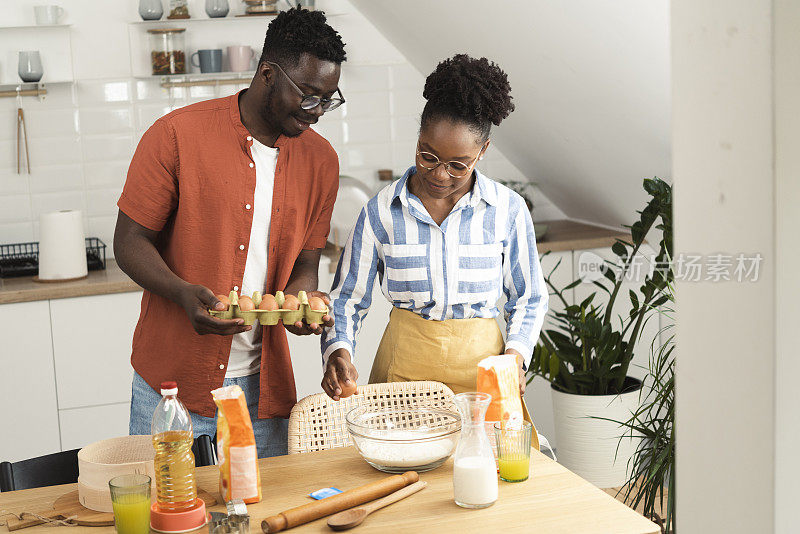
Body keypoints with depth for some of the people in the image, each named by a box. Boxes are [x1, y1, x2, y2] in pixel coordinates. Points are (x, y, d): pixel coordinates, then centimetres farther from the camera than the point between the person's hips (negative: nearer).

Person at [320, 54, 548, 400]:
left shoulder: (507, 210, -1)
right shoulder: (381, 211, -2)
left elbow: (528, 299, 9)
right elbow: (347, 298, 4)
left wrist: (515, 355, -8)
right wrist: (339, 351, -15)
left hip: (480, 364, 0)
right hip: (402, 368, 0)